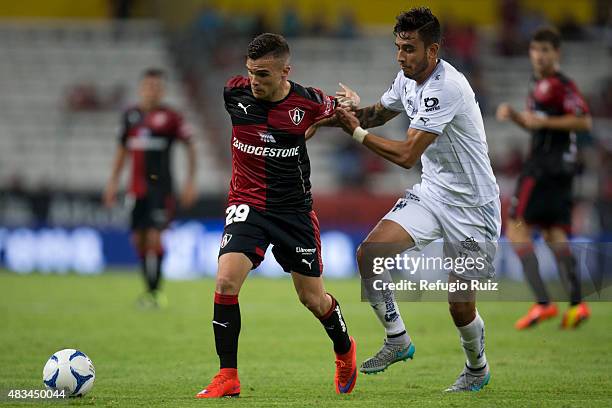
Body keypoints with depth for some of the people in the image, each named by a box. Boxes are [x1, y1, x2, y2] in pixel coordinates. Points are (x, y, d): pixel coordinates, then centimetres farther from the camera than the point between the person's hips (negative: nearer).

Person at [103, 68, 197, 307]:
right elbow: (122, 149, 21)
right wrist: (114, 180, 18)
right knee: (138, 239, 6)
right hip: (137, 187, 5)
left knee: (154, 237, -12)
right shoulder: (131, 115, 9)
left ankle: (154, 292, -7)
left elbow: (190, 146, 2)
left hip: (161, 186, -5)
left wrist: (190, 182, -1)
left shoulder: (170, 117, -5)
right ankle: (150, 289, 18)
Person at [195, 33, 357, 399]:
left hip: (295, 209, 0)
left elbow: (335, 111, 15)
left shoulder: (309, 102, -11)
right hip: (247, 204, 0)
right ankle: (228, 378, -11)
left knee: (313, 297, 9)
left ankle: (345, 351, 41)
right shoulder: (234, 92, -12)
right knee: (226, 280, -21)